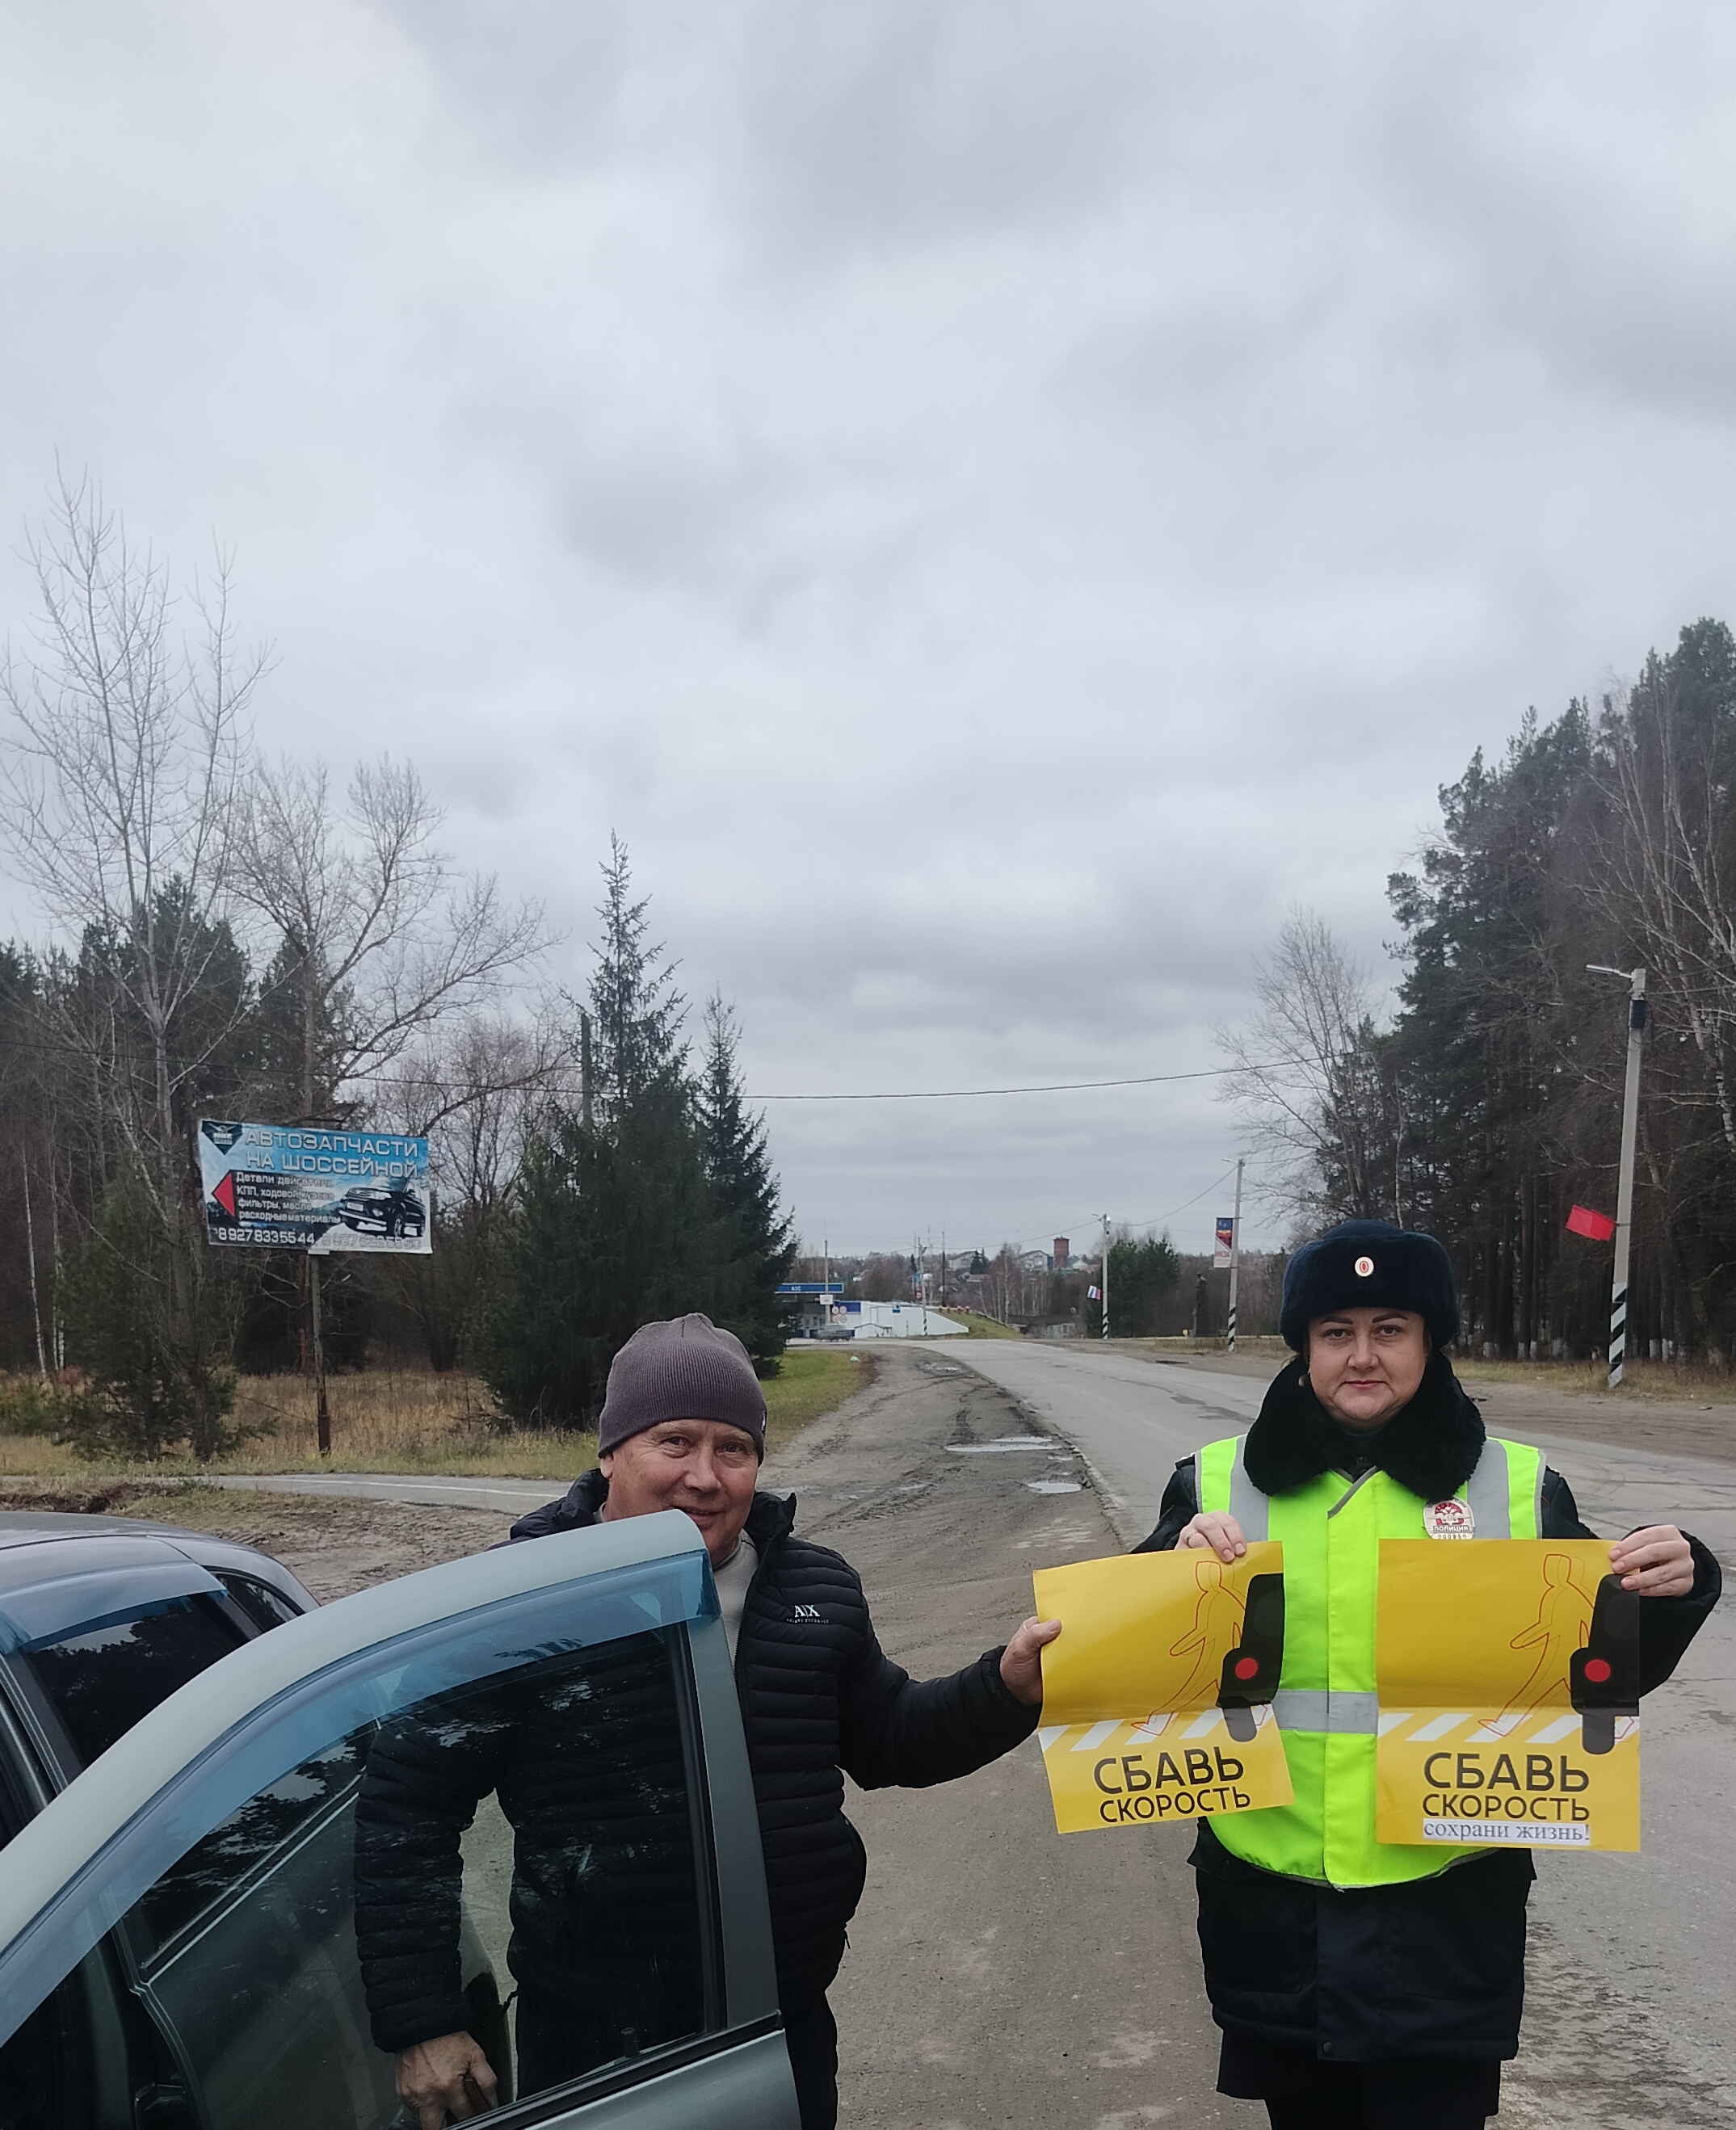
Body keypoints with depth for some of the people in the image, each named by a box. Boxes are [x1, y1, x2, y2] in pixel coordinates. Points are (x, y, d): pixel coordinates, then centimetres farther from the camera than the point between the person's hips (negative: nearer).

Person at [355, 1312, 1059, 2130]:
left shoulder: (816, 1588, 3)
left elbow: (886, 1739, 16)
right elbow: (402, 1810, -9)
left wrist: (1004, 1689, -2)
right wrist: (421, 2025, -10)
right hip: (590, 2052, -4)